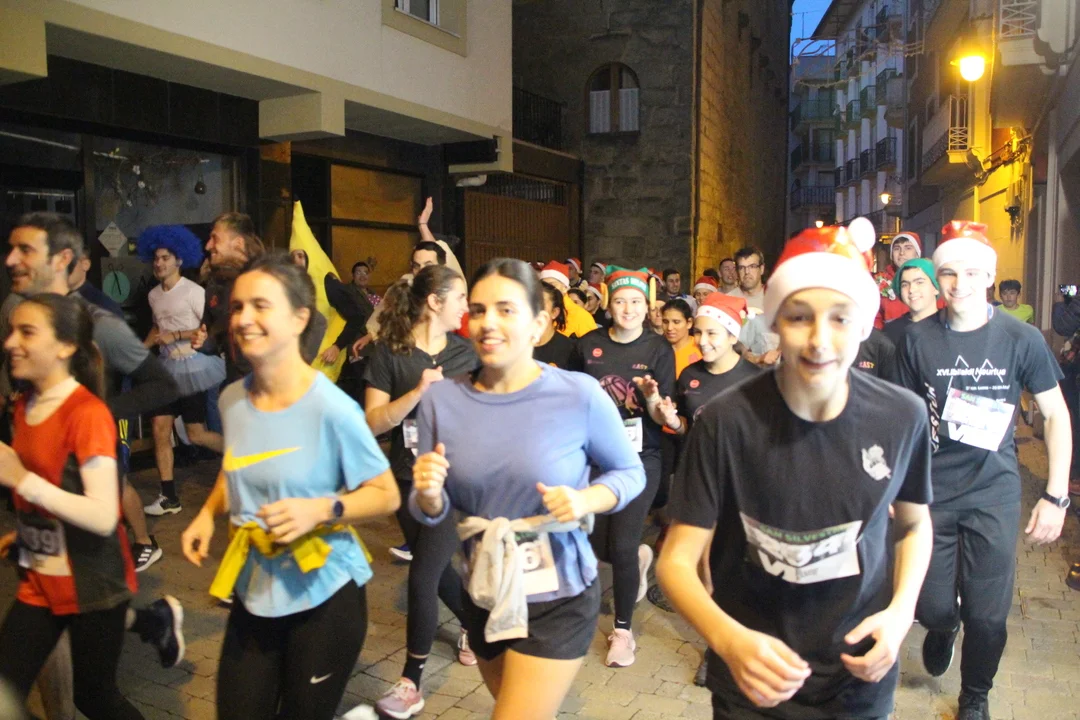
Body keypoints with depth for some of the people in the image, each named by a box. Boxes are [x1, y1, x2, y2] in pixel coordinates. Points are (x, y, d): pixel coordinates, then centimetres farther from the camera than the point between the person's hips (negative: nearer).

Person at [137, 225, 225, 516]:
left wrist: (176, 336, -20)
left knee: (196, 434, -1)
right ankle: (169, 497, 9)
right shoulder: (154, 295, 9)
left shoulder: (193, 291, -12)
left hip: (191, 366, -6)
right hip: (166, 368, 6)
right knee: (160, 429, 1)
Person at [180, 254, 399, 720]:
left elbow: (387, 496, -13)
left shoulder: (331, 409, -21)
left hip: (324, 595, -5)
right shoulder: (231, 399, -3)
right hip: (254, 591, 5)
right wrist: (207, 514, 1)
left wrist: (320, 510, -27)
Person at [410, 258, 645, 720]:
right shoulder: (441, 400, -8)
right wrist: (428, 496, -22)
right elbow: (433, 513, 1)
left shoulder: (580, 394, -18)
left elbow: (629, 472, -3)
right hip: (484, 596, 4)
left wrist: (585, 500, -23)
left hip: (560, 600, -4)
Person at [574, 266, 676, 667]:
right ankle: (640, 558, 42)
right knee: (593, 544, 7)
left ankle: (623, 630, 17)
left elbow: (661, 416, -8)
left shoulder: (658, 350, -6)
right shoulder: (589, 345, -1)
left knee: (622, 546, -5)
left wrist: (651, 397, -29)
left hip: (639, 457, -3)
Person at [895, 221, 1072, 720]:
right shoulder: (918, 339, -4)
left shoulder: (1021, 338, -6)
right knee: (931, 607, 6)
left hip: (994, 495, 0)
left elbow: (1056, 414, 1)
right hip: (930, 493, 1)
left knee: (987, 614, 6)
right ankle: (943, 629, 45)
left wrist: (1056, 496, -3)